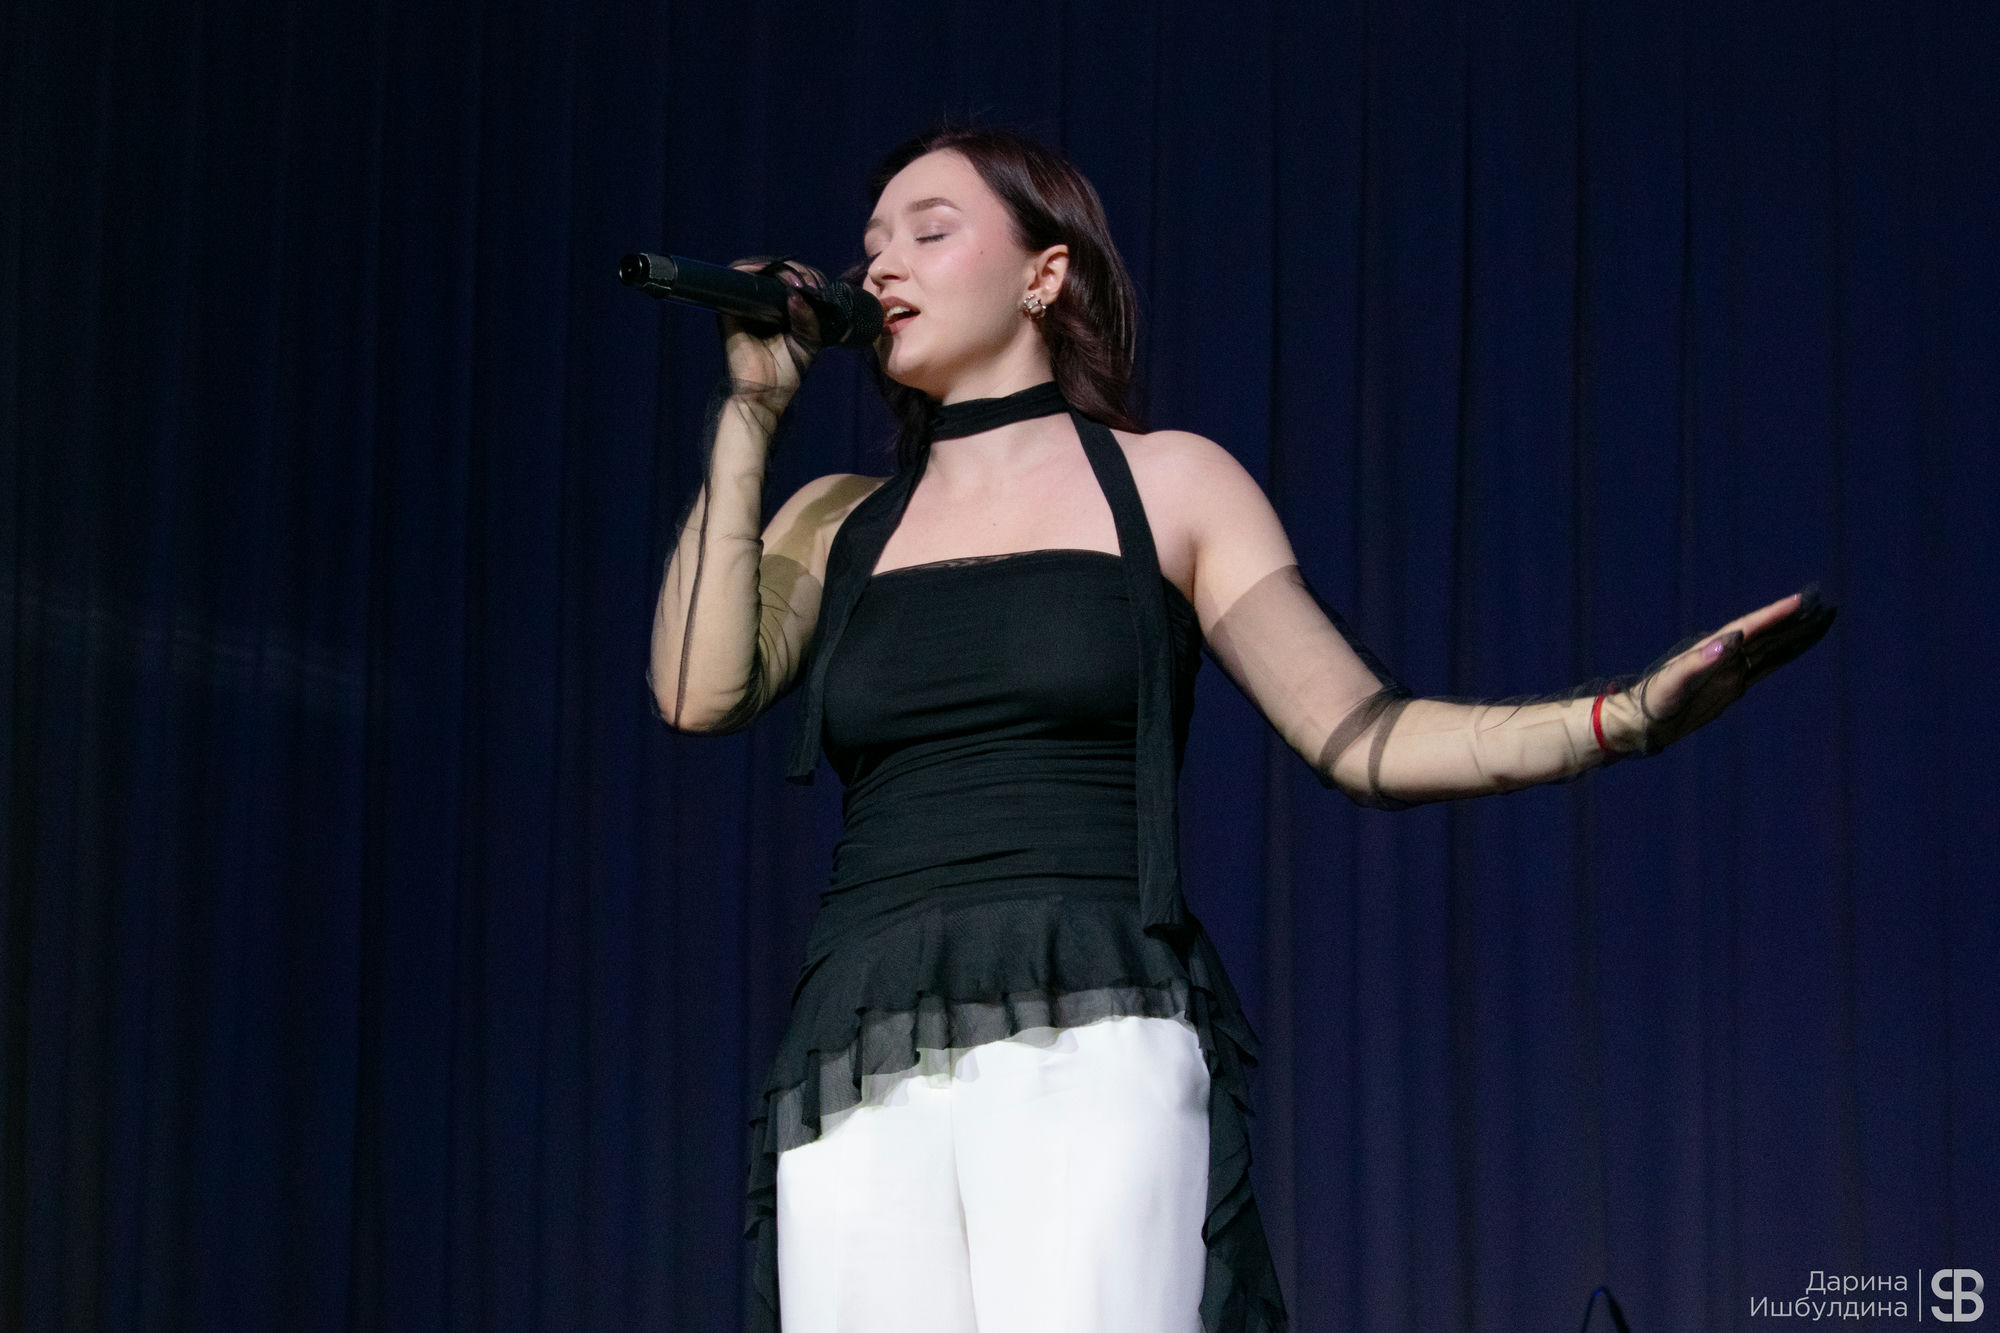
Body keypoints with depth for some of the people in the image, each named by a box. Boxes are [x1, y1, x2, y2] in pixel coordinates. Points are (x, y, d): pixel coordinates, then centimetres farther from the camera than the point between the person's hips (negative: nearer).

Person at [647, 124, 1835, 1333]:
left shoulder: (1166, 483, 14)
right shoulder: (838, 525, 21)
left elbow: (1362, 734, 7)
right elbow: (701, 690, 3)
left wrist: (1623, 716, -7)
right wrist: (752, 411, 11)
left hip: (1092, 1048, -3)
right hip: (861, 1078, 3)